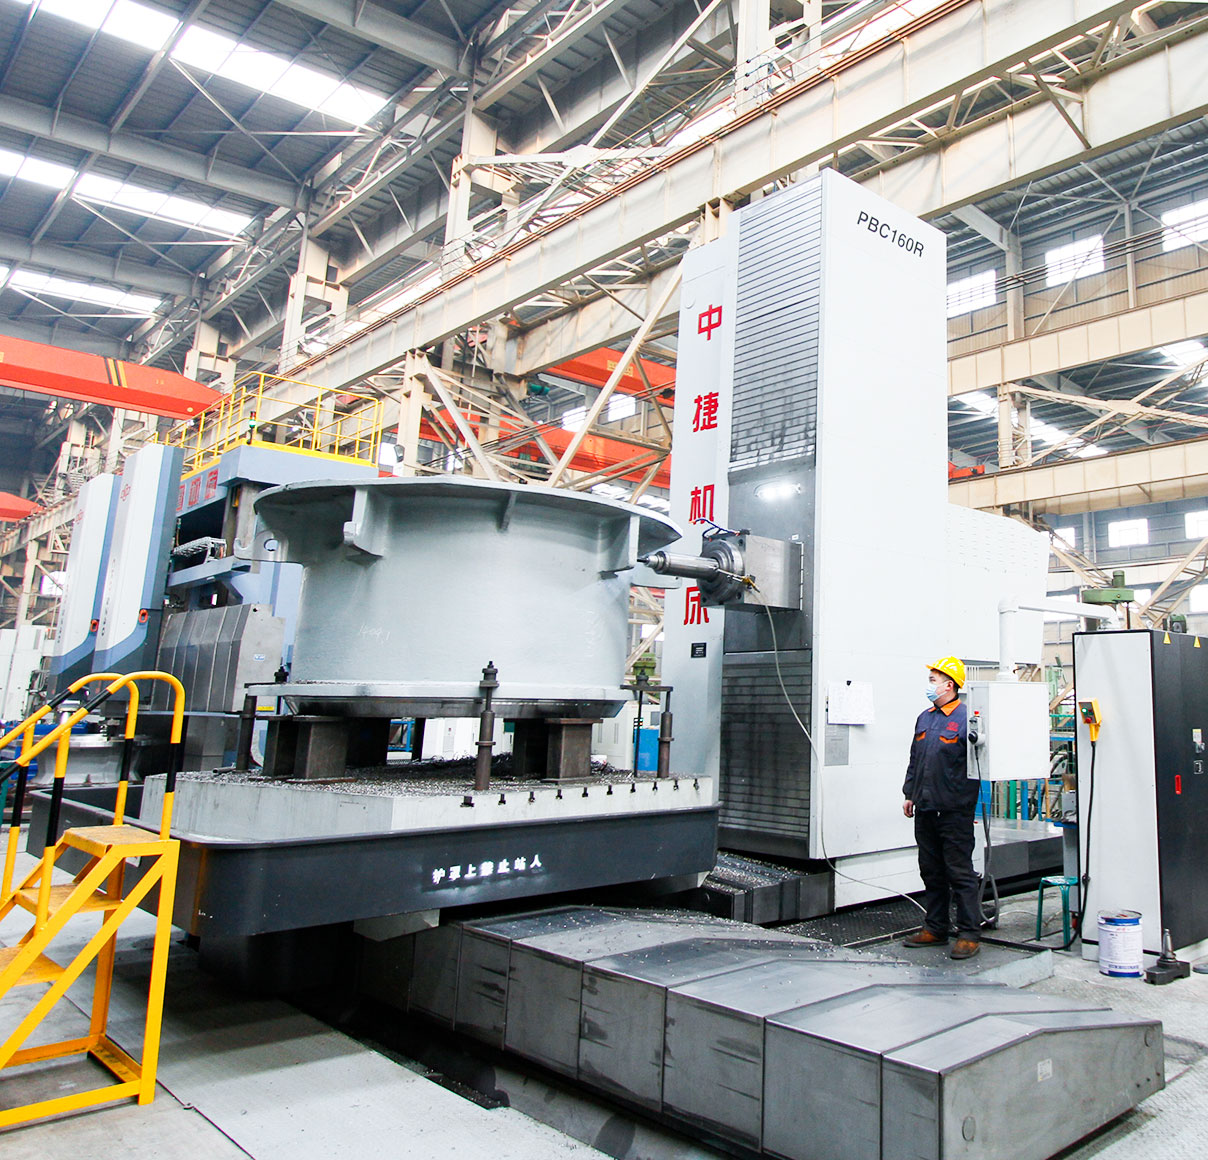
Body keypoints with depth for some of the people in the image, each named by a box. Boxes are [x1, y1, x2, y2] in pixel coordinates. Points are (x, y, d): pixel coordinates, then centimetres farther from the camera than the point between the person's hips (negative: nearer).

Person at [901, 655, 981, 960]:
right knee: (931, 871, 14)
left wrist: (969, 797, -17)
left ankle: (969, 934, 9)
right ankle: (935, 929, 25)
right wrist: (910, 794, 18)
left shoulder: (966, 718, -10)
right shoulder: (925, 718, 15)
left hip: (955, 809, -8)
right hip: (926, 809, 8)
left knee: (960, 872, -1)